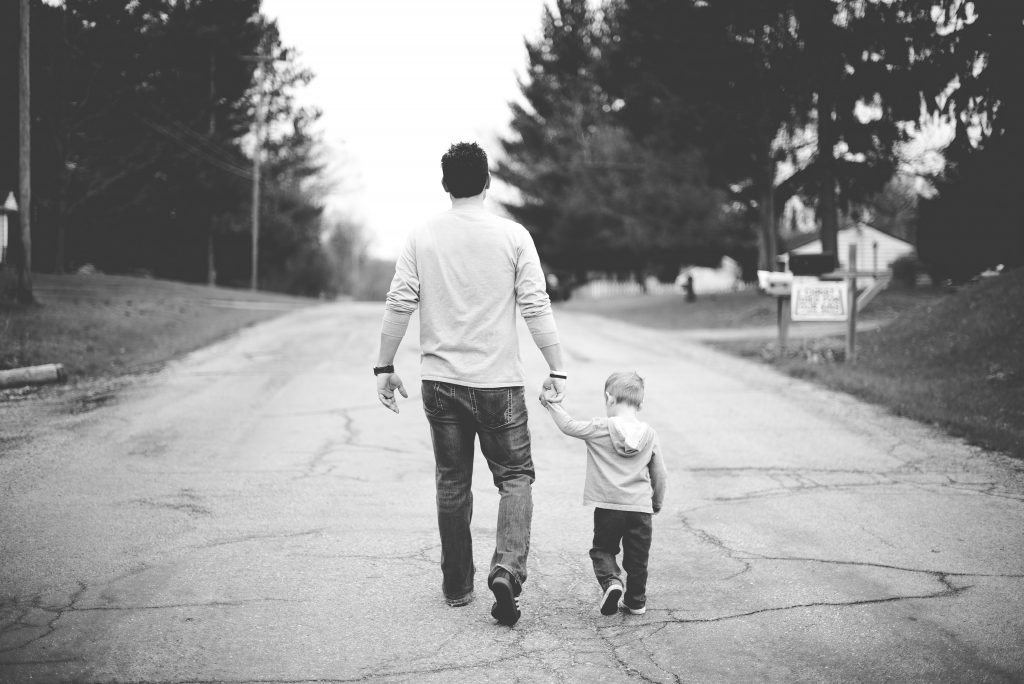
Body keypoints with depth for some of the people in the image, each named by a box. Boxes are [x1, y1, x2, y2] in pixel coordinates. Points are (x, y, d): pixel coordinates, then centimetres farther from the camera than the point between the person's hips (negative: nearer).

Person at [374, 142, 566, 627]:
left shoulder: (422, 238, 0)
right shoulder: (513, 236, -4)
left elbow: (399, 305, -1)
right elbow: (536, 308, -6)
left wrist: (384, 367, 7)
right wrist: (557, 371, 0)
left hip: (441, 381, 2)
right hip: (499, 383, -2)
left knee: (452, 484, 13)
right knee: (515, 478, 7)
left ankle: (457, 587, 21)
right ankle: (507, 569, -13)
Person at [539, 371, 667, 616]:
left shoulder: (600, 428, -8)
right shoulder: (649, 435, 2)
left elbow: (569, 426, 3)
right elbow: (661, 475, 8)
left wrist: (551, 404, 16)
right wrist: (657, 502, 24)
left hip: (607, 506, -2)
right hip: (640, 507, 2)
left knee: (602, 549, 13)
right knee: (637, 556, 15)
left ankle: (611, 581, -12)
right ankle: (636, 600, 20)